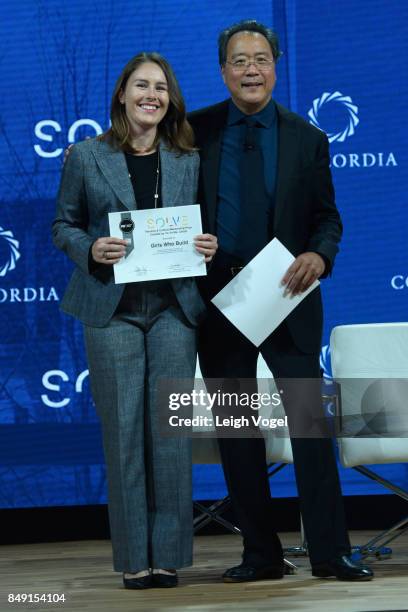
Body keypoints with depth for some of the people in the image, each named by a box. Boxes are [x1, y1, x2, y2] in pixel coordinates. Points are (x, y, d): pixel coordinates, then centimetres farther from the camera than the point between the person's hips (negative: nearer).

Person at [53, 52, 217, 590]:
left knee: (171, 428, -1)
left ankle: (168, 554, 7)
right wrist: (91, 251, -12)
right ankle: (133, 558, 7)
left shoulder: (190, 160, 9)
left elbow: (204, 228, 16)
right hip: (111, 308, -1)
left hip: (174, 307, 1)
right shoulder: (86, 156, 5)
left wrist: (209, 247, -6)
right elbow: (63, 224, 8)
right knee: (123, 429, -1)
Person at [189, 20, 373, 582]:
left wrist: (318, 254, -14)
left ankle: (329, 551, 2)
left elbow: (327, 216, 6)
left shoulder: (307, 139, 4)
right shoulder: (196, 131, 4)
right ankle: (261, 553, 14)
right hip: (217, 298, 1)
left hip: (285, 297, -1)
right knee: (235, 429, 5)